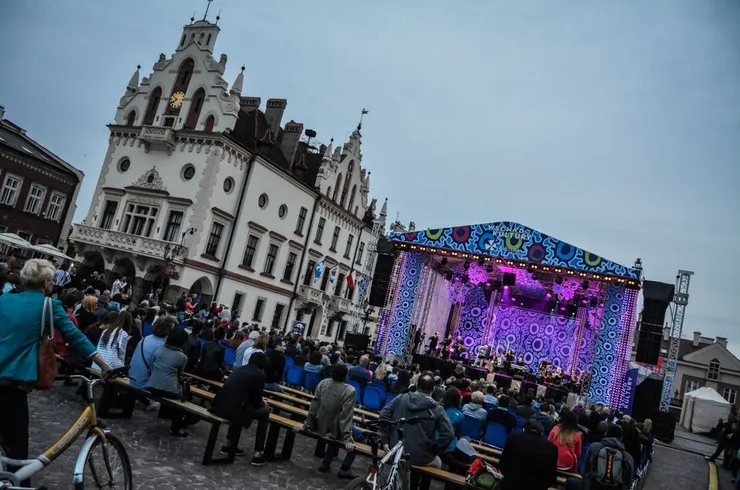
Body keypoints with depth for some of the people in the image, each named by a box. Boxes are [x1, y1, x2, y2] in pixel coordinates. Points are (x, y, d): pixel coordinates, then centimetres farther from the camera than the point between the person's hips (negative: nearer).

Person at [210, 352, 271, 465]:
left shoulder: (239, 369, 21)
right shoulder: (260, 375, 1)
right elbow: (256, 400, 7)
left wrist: (260, 401, 35)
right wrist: (263, 404, 27)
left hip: (218, 406, 7)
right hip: (233, 409, -7)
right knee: (264, 413, 15)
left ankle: (229, 444, 38)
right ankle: (258, 454, 14)